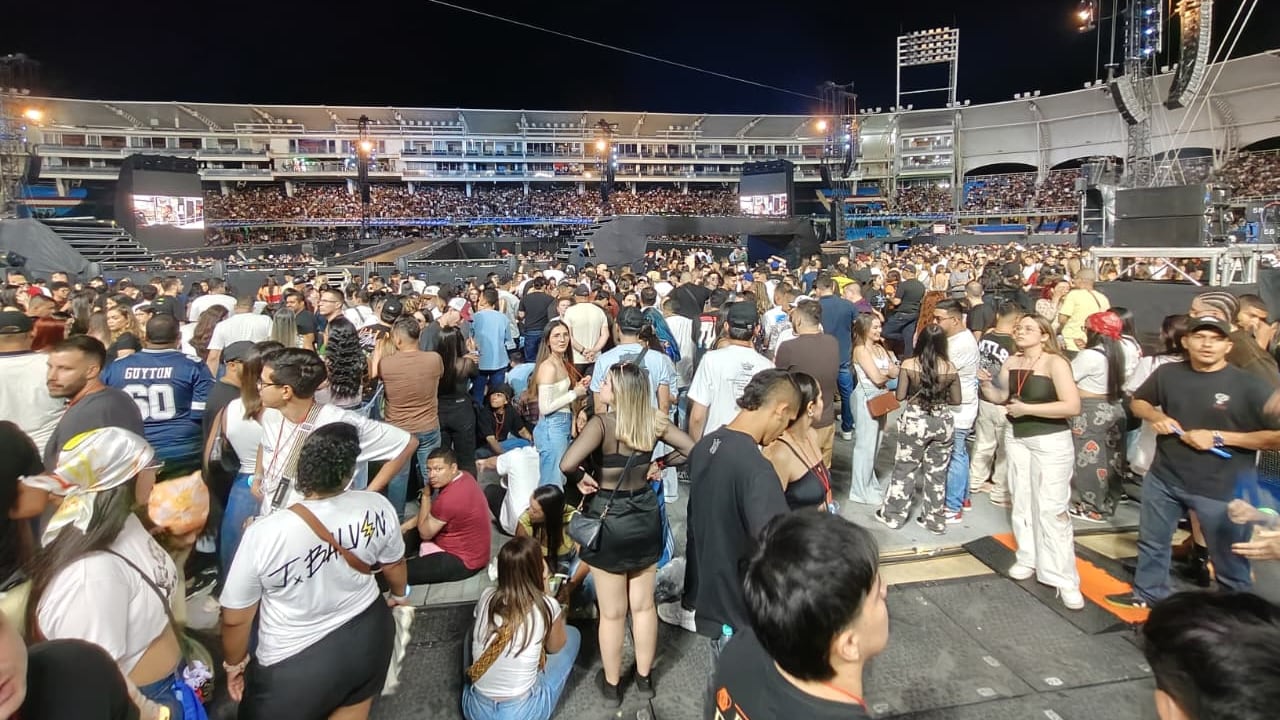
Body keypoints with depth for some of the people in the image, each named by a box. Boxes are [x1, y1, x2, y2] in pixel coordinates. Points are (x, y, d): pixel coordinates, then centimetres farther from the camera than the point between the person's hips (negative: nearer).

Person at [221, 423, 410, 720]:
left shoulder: (264, 534, -27)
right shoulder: (377, 507, -19)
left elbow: (235, 618, -12)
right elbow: (393, 564, 2)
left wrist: (235, 663, 8)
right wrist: (400, 594, 23)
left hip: (296, 665, -2)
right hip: (366, 636, 3)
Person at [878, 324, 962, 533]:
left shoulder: (909, 365, -12)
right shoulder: (951, 368, -6)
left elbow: (900, 396, -8)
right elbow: (956, 400, 2)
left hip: (915, 421, -2)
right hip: (942, 422, 2)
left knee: (905, 469, 11)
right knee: (937, 472, 14)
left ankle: (893, 515, 21)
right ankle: (935, 520, 25)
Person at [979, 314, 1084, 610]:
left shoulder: (1055, 363, -16)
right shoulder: (1011, 363, 2)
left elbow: (1072, 406, -23)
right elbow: (1000, 397, 13)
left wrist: (1027, 409, -23)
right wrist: (986, 383, -6)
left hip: (1051, 442, -6)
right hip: (1016, 439, 7)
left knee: (1052, 508, -6)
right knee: (1022, 502, 14)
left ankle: (1065, 579, 3)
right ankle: (1028, 558, 29)